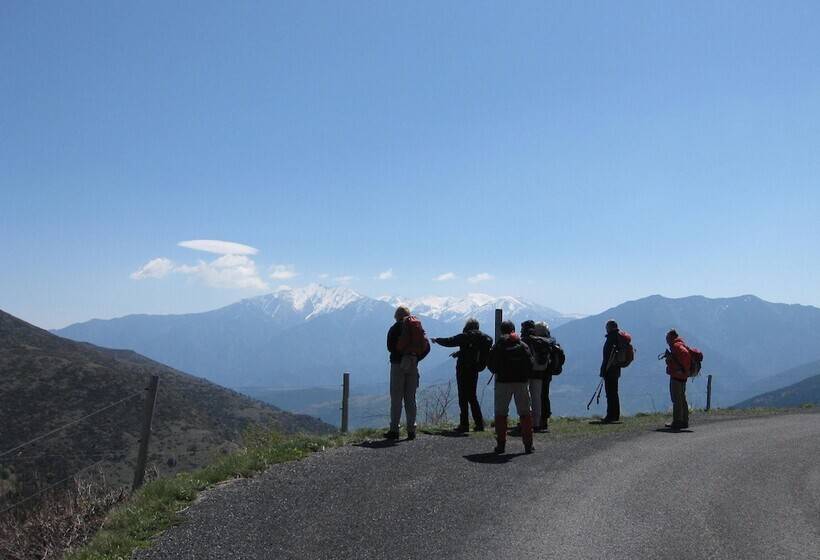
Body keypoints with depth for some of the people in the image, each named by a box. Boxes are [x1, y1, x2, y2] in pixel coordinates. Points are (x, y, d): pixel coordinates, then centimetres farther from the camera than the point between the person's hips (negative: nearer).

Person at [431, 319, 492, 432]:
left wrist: (436, 340, 12)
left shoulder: (465, 336, -11)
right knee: (472, 397, 15)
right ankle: (479, 423, 12)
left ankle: (464, 424, 1)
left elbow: (449, 341, -5)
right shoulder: (484, 338, 7)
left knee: (463, 397, 0)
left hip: (463, 370, -6)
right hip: (474, 370, 6)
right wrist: (459, 353, 33)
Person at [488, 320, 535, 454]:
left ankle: (501, 444, 3)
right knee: (525, 413, 8)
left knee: (501, 414, 6)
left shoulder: (497, 346, -1)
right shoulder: (523, 346, 1)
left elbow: (490, 364, 0)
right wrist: (525, 375, 13)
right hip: (521, 382, 1)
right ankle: (528, 445, 7)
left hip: (503, 383, -1)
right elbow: (530, 364, -2)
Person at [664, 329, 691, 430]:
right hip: (682, 376, 11)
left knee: (677, 400, -7)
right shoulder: (680, 345, 18)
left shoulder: (676, 345, -14)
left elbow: (685, 354, -30)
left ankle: (677, 421, -5)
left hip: (676, 376, -11)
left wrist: (683, 368, -23)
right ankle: (684, 421, 21)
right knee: (682, 399, 15)